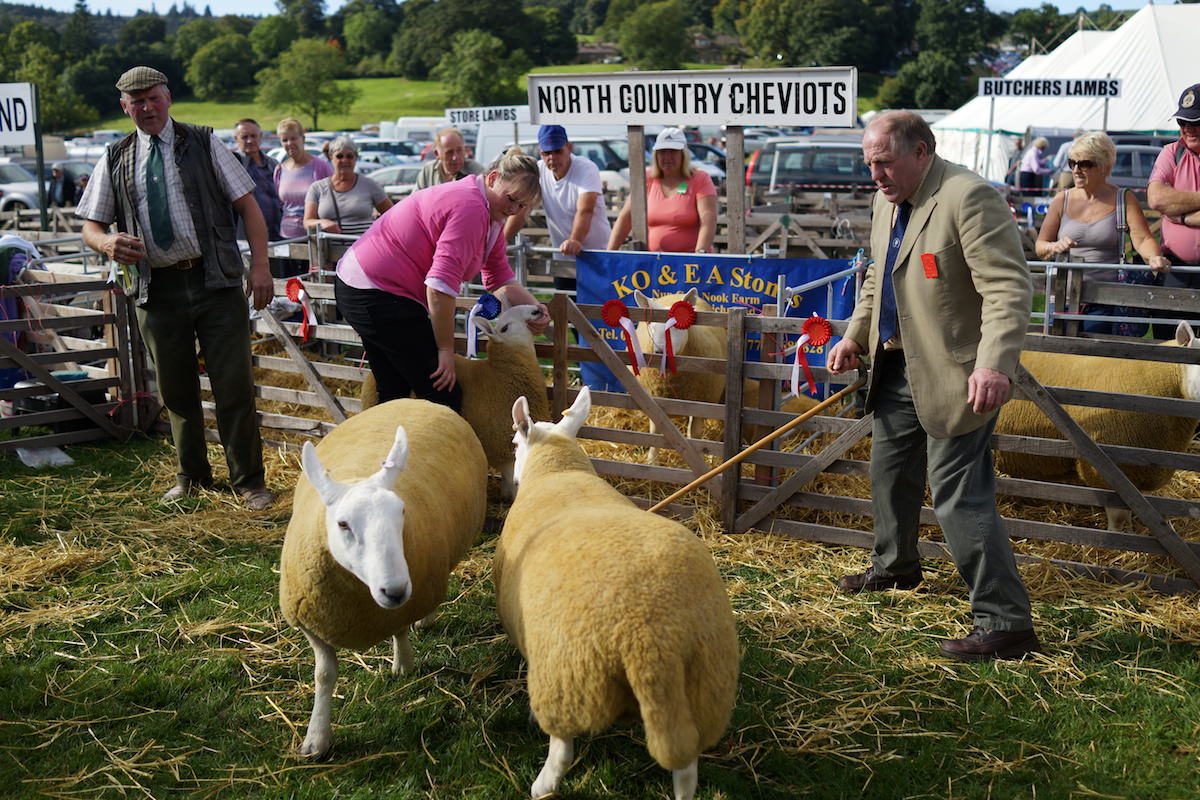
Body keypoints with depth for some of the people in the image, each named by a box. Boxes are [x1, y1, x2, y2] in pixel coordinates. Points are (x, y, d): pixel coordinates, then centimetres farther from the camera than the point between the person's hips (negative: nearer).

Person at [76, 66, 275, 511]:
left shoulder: (204, 144, 5)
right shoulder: (114, 161, 11)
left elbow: (247, 204, 1)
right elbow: (90, 226, 12)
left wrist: (259, 265, -10)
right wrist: (107, 243, -13)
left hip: (215, 281, -2)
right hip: (158, 289, 3)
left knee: (234, 385, -3)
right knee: (176, 390, 11)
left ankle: (249, 482, 10)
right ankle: (190, 476, 30)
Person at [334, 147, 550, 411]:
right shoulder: (470, 208, -21)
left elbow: (500, 279, 13)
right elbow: (440, 286, -27)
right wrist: (445, 349, -19)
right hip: (379, 297, -11)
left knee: (393, 395, 18)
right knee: (444, 396, -7)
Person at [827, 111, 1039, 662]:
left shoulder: (969, 197, -20)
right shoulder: (887, 203, 10)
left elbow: (1008, 288, -26)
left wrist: (994, 365, -37)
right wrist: (854, 336, 15)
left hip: (953, 374, -10)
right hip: (898, 365, 10)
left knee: (959, 496, -10)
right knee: (890, 472, 24)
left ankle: (1005, 622, -2)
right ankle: (894, 567, 48)